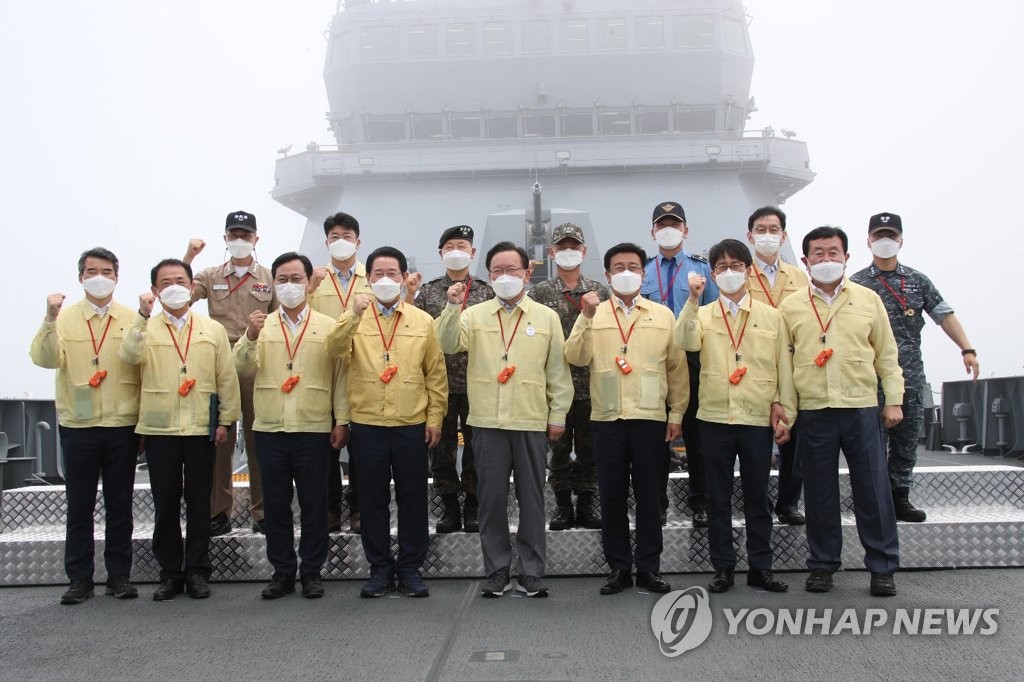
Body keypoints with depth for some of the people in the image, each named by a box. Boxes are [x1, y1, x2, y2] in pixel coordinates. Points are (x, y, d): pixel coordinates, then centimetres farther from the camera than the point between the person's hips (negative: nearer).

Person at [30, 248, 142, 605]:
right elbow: (45, 359, -12)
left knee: (120, 504, 8)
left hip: (122, 426, 0)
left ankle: (119, 575, 19)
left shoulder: (132, 319, 2)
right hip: (78, 426, 0)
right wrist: (50, 319, -24)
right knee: (79, 505, 7)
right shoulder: (65, 317, 3)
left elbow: (145, 367, 1)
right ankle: (80, 578, 17)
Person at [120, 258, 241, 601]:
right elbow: (128, 356, -15)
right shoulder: (146, 328, 5)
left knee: (199, 502, 6)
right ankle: (170, 573, 17)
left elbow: (227, 378, 5)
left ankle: (197, 571, 16)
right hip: (159, 429, 0)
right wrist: (143, 316, -22)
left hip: (201, 429, 0)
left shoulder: (213, 329, 6)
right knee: (165, 503, 6)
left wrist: (225, 420, 1)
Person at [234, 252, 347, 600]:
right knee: (275, 503, 8)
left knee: (314, 503, 4)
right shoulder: (261, 325, 9)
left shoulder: (328, 326, 4)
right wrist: (251, 337, -16)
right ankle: (282, 571, 19)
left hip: (314, 429, -2)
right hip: (269, 428, 2)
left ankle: (311, 571, 16)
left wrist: (341, 420, -1)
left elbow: (339, 376, 4)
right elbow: (243, 371, 0)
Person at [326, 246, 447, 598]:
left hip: (412, 425, 0)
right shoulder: (355, 318, 5)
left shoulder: (423, 321, 5)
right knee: (372, 499, 7)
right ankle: (380, 568, 20)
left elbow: (436, 373, 6)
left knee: (413, 498, 6)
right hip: (366, 425, 0)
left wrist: (435, 417, 1)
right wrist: (354, 314, -27)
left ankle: (410, 567, 19)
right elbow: (335, 349, -14)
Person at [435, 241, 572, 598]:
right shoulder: (475, 314, 7)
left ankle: (532, 571, 18)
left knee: (532, 498, 6)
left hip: (532, 423, 0)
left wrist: (558, 414, 4)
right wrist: (453, 308, -20)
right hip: (487, 422, 1)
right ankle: (497, 570, 18)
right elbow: (448, 344, -7)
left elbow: (557, 370, 7)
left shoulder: (547, 317, 6)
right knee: (491, 498, 6)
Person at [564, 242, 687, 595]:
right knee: (611, 495, 6)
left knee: (648, 495, 6)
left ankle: (649, 567, 17)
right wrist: (587, 317, -17)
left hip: (650, 418, 0)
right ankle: (619, 567, 17)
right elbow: (576, 357, -7)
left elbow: (677, 367, 8)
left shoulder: (663, 315, 7)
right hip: (606, 418, 0)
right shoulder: (594, 314, 6)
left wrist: (677, 412, 5)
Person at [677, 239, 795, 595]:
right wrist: (693, 299, -23)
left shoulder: (771, 316, 5)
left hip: (759, 419, 0)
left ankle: (760, 567, 19)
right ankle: (723, 568, 16)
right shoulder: (703, 315, 5)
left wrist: (786, 413, 2)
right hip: (714, 418, 0)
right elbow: (686, 342, -16)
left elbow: (784, 368, 6)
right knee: (718, 498, 6)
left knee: (757, 497, 8)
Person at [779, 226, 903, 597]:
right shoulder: (791, 307, 6)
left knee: (873, 489, 3)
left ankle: (883, 566, 15)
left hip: (861, 407, 0)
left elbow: (886, 353, 9)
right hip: (813, 411, 0)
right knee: (819, 492, 7)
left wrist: (894, 399, 4)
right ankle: (822, 565, 20)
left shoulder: (868, 299, 7)